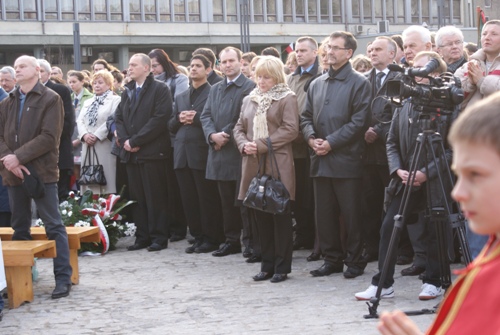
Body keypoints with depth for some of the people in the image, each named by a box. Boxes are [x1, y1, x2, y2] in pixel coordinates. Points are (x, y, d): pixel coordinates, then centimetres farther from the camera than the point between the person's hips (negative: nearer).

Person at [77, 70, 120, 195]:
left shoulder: (115, 100, 1)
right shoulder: (88, 102, 23)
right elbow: (80, 120, 12)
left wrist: (97, 135, -16)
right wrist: (85, 134, -8)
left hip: (105, 147, -6)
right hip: (88, 147, 6)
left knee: (106, 178, -8)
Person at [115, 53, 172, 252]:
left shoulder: (160, 89, -4)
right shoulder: (127, 91, 18)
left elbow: (160, 118, -14)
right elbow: (119, 117, 16)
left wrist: (135, 141, -14)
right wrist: (124, 140, -3)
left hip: (152, 152, -6)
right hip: (131, 153, 6)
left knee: (155, 197, -4)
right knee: (137, 198, 7)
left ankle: (159, 237, 2)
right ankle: (142, 236, 12)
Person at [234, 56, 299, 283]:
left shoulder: (287, 98, -2)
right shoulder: (249, 100, 16)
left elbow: (290, 130, -10)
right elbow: (239, 128, 18)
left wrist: (261, 144, -15)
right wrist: (244, 145, -4)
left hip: (278, 164, -5)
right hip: (254, 164, 5)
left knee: (280, 216, -1)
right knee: (261, 216, 7)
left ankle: (282, 267, 6)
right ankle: (267, 265, 15)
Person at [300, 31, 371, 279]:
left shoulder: (359, 83, -2)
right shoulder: (317, 84, 16)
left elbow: (359, 121, -10)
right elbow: (306, 117, 17)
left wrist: (331, 142, -14)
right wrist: (311, 138, -4)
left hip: (346, 159, -6)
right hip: (320, 161, 6)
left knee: (351, 214, 0)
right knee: (324, 213, 8)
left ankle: (355, 260, 10)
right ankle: (332, 259, 18)